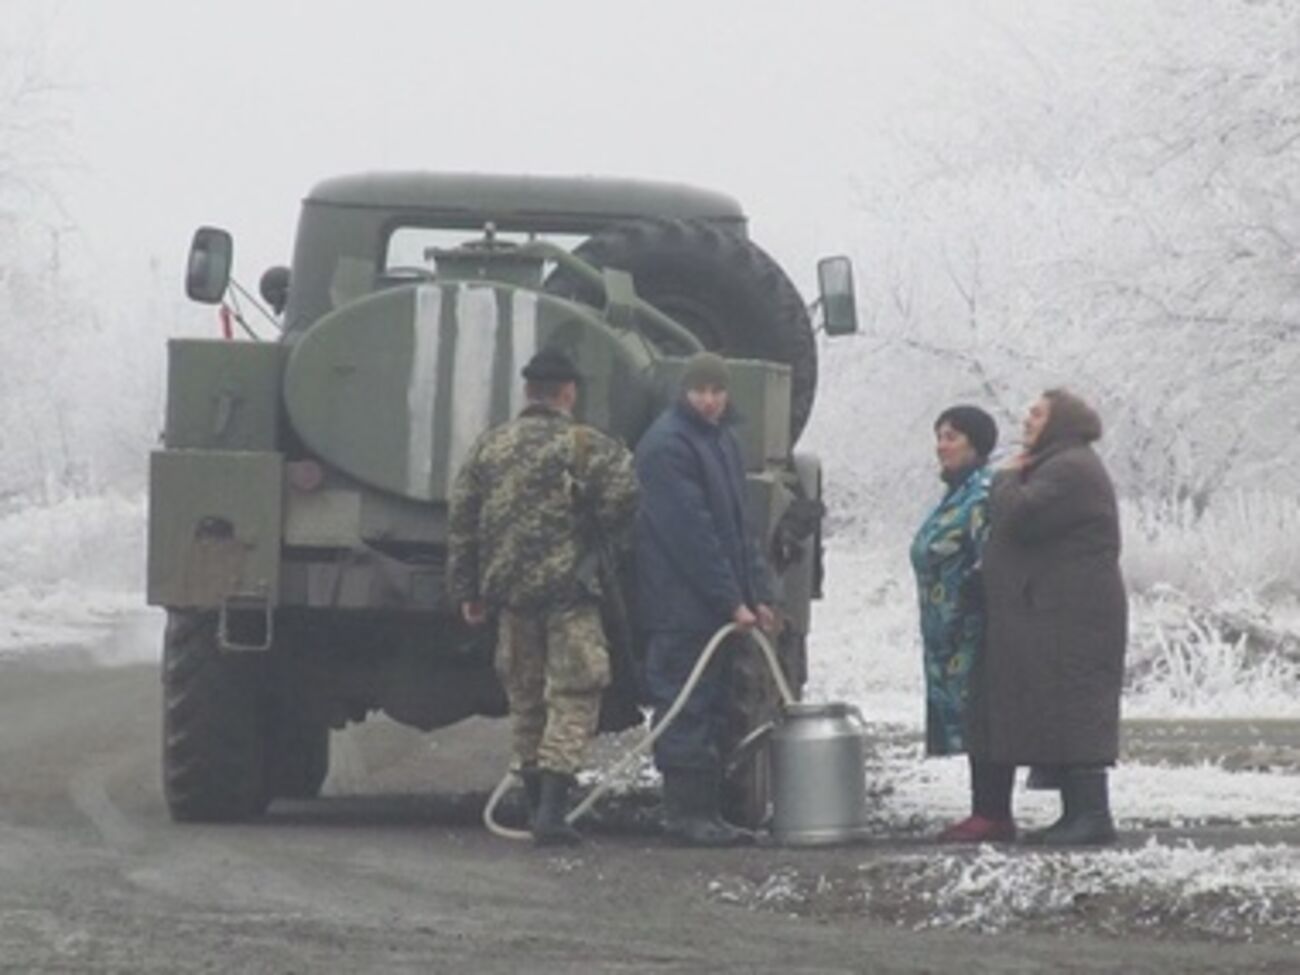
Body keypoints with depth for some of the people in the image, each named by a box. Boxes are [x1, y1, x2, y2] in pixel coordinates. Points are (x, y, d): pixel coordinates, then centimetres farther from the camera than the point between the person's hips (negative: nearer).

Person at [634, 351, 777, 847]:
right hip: (680, 606, -9)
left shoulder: (723, 440, 17)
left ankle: (707, 812, 14)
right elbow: (690, 533, -18)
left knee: (713, 711, 10)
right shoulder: (667, 446, -13)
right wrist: (732, 601, -18)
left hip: (718, 607, 9)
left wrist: (758, 596, 12)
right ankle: (685, 813, -6)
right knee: (685, 711, -8)